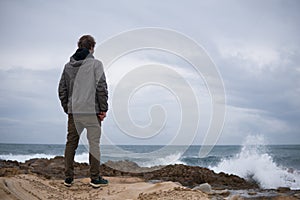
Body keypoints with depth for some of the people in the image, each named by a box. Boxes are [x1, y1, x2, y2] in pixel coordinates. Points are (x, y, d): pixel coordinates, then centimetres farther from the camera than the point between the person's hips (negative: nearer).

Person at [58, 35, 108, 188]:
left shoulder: (68, 66, 10)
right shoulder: (95, 64, -4)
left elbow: (62, 89, 11)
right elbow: (101, 87, -11)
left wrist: (67, 108, 17)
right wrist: (103, 108, -5)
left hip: (73, 111, 4)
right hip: (92, 110, -4)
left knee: (71, 143, 11)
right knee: (94, 143, 2)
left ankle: (68, 178, 14)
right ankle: (95, 178, 4)